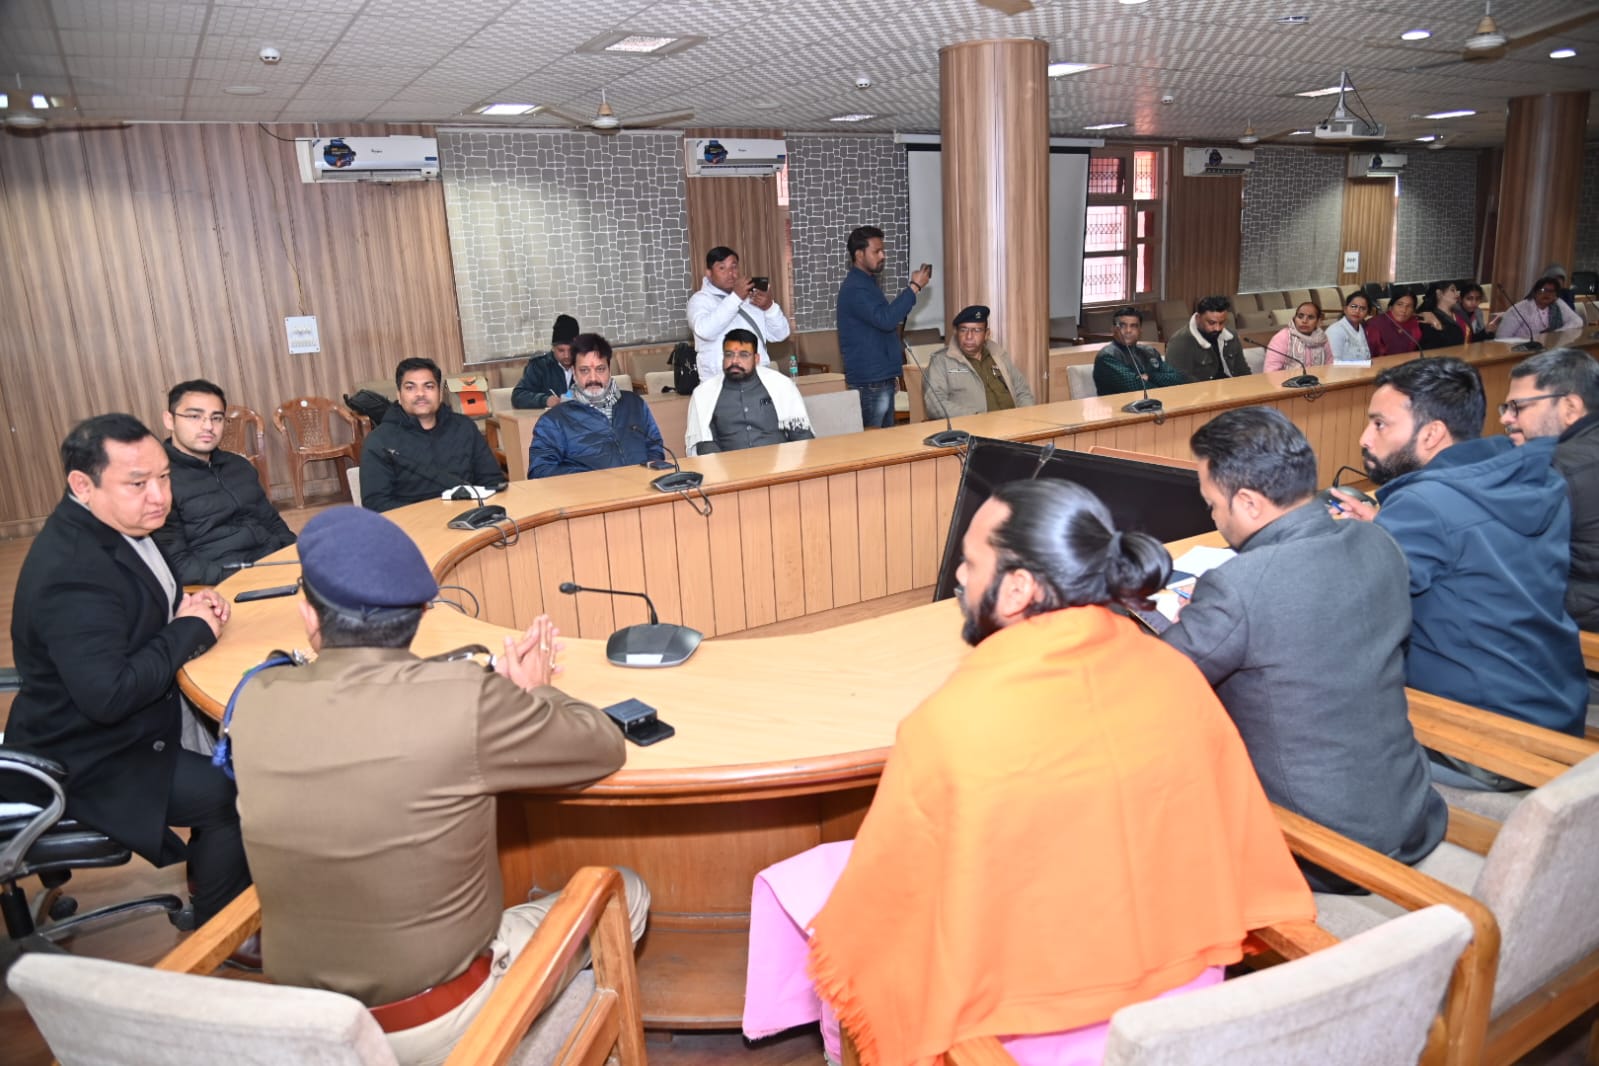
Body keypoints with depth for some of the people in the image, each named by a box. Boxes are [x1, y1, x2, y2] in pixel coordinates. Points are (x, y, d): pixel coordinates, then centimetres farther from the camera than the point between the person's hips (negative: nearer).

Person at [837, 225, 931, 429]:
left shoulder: (866, 283, 17)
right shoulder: (854, 289, -16)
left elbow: (887, 315, 25)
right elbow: (886, 320, -28)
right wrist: (914, 287, -22)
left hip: (881, 377, 10)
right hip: (870, 381, -10)